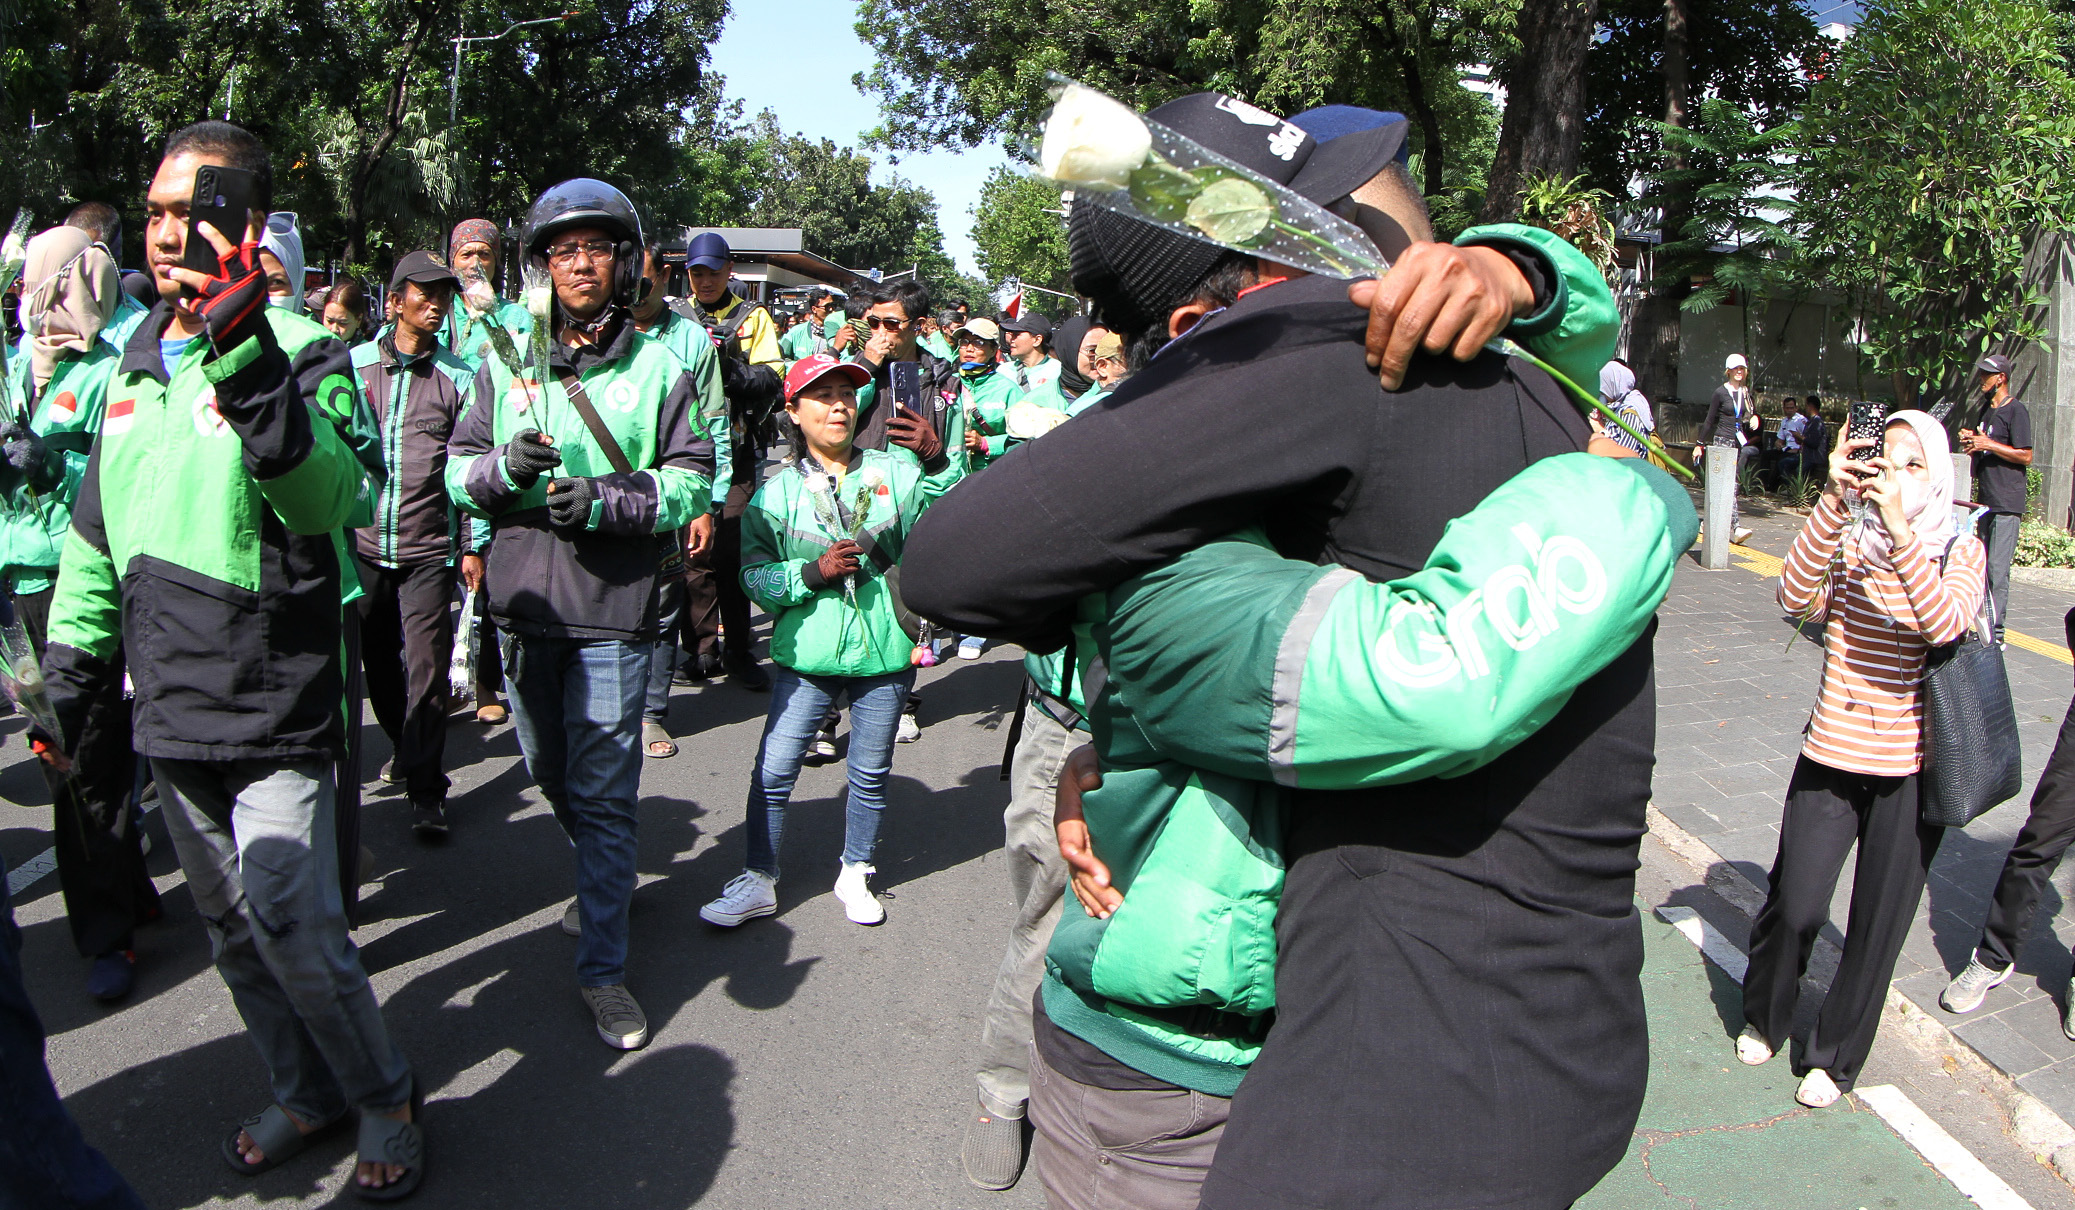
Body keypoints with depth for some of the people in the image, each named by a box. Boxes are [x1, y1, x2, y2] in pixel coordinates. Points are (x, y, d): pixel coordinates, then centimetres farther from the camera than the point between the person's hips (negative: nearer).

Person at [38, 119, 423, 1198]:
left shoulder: (300, 352, -10)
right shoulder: (133, 361, 11)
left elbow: (326, 499, -29)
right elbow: (97, 528, 19)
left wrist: (245, 356, -38)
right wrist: (70, 664, 15)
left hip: (276, 711, -7)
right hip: (172, 711, 7)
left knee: (293, 930, -7)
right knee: (232, 929, 15)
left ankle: (386, 1099, 16)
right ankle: (305, 1093, 33)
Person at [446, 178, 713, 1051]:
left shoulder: (658, 368, 0)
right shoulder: (506, 363, 7)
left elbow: (692, 480, -4)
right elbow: (456, 468, 8)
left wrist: (606, 501, -18)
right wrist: (501, 467, -15)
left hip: (615, 609, -4)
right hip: (524, 603, 4)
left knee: (603, 790, -3)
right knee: (551, 772, 19)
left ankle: (603, 966, 7)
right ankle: (602, 878, 46)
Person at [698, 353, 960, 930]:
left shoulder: (893, 471, 4)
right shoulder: (777, 492, 2)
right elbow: (754, 574, -1)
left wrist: (938, 462, -23)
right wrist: (813, 572, -16)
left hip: (884, 650, 1)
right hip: (808, 652, -1)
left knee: (870, 773, 12)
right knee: (773, 771, -1)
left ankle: (855, 875, 32)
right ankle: (758, 881, 16)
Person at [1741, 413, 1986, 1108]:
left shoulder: (1960, 550, -2)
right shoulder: (1847, 540, 1)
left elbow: (1945, 623, -23)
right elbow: (1797, 597, -20)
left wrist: (1901, 529, -34)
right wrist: (1835, 501, -27)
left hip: (1912, 765, 0)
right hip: (1831, 755, 0)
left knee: (1878, 924, 8)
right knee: (1793, 907, 2)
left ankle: (1834, 1057, 29)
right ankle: (1764, 1020, 31)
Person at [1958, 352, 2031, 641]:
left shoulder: (2016, 411, -8)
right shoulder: (1985, 410, 18)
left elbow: (2026, 456, -13)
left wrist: (1988, 444, -16)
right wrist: (1970, 442, 8)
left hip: (2007, 503, -9)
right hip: (1986, 500, 9)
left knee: (1997, 568, -12)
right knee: (1984, 566, 10)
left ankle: (1996, 632, -11)